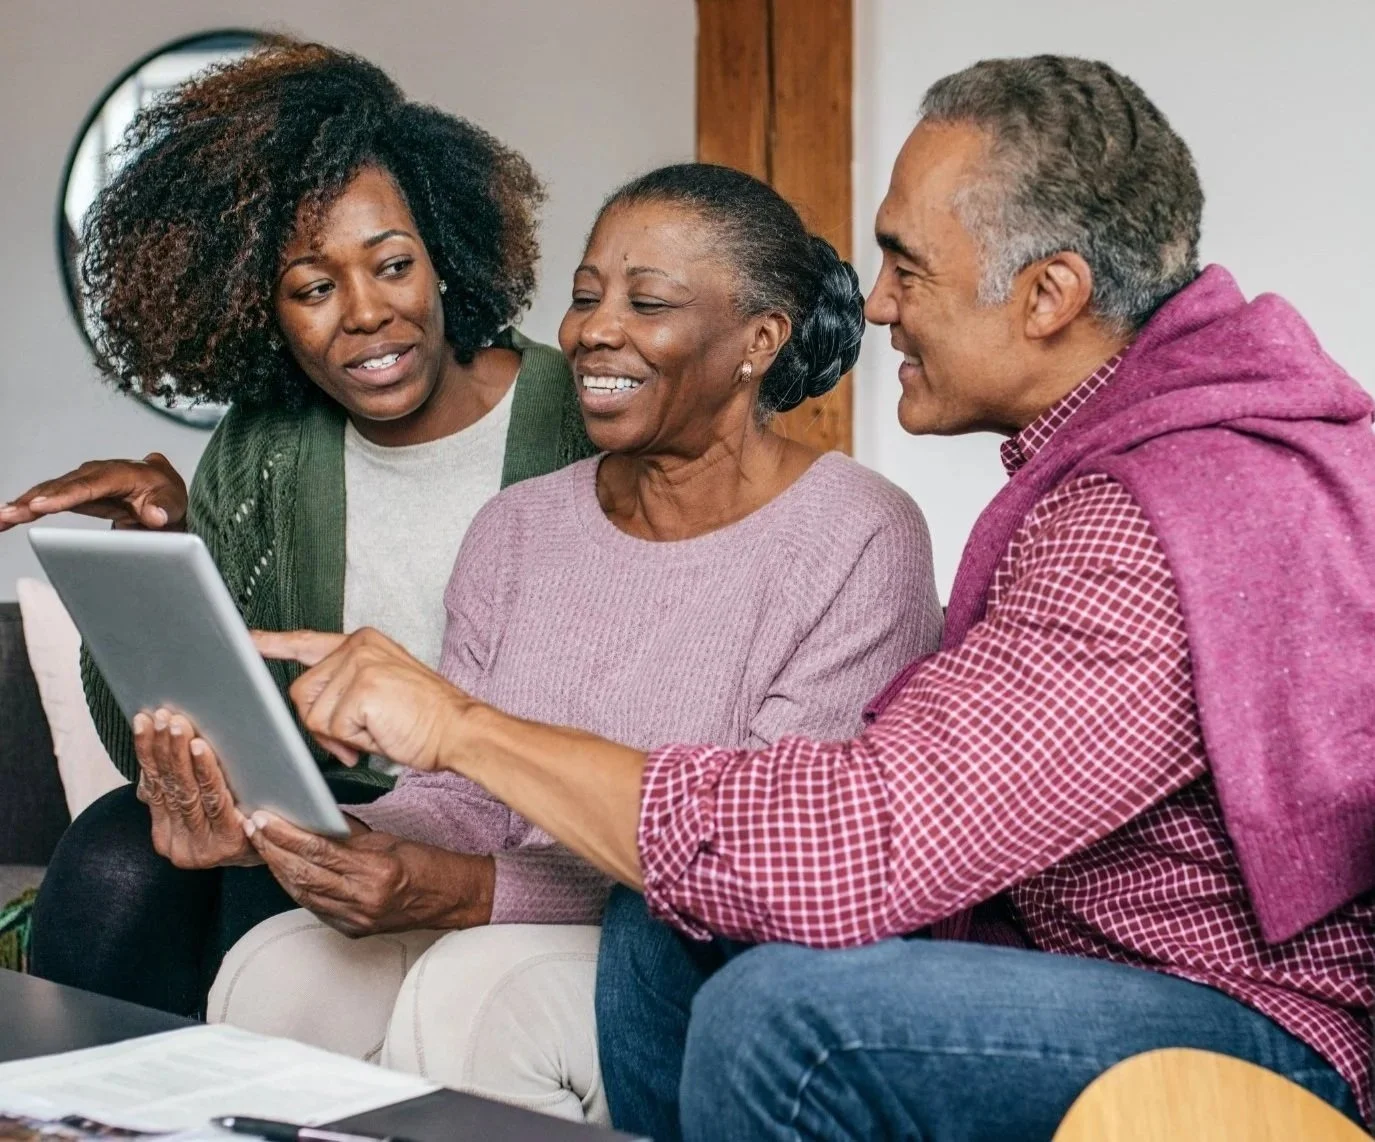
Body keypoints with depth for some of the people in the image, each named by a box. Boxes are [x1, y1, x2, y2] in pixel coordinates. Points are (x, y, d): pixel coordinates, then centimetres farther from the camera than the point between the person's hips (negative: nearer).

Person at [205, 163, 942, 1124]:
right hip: (514, 937, 5)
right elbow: (461, 795, 7)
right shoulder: (516, 531, 9)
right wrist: (343, 837, -19)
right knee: (277, 967, -19)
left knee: (471, 991, -29)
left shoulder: (858, 544, -12)